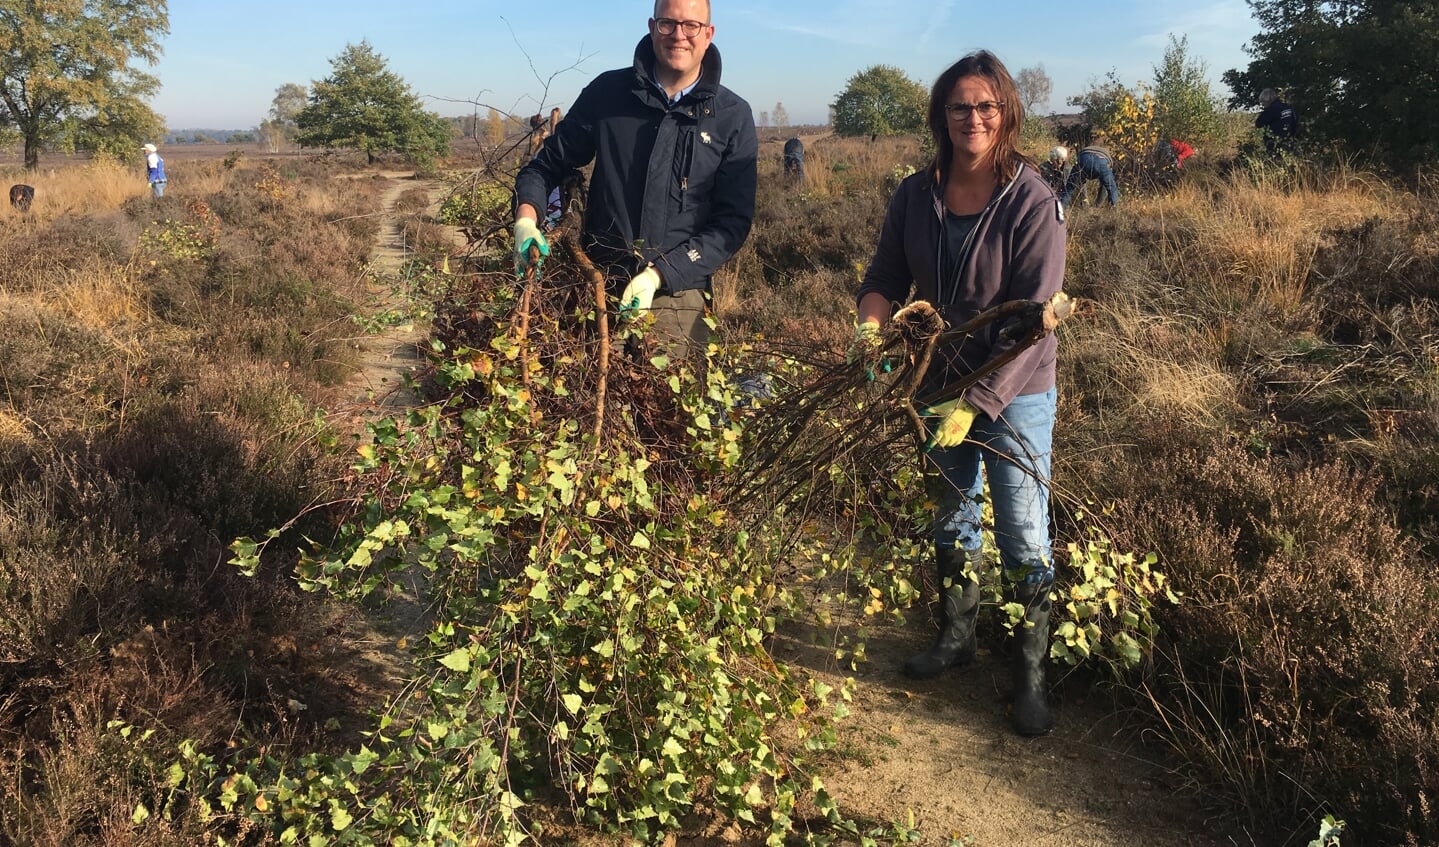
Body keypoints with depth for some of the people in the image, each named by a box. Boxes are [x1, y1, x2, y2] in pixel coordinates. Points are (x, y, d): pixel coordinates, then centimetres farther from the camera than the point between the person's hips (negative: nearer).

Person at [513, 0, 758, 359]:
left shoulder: (733, 117, -2)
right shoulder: (608, 91, 2)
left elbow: (733, 221, -5)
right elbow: (549, 163, 10)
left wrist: (660, 275, -16)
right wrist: (526, 217, -11)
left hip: (676, 295, -1)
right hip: (597, 287, 1)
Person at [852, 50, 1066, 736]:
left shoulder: (1032, 202, -18)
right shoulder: (916, 195, -4)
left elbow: (1032, 321, -22)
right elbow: (886, 275, 4)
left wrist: (977, 403, -27)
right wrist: (870, 325, -19)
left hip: (1014, 392, -5)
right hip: (941, 384, 5)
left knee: (1024, 540, 1)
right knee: (951, 518, 20)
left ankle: (1031, 672, 19)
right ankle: (956, 635, 41)